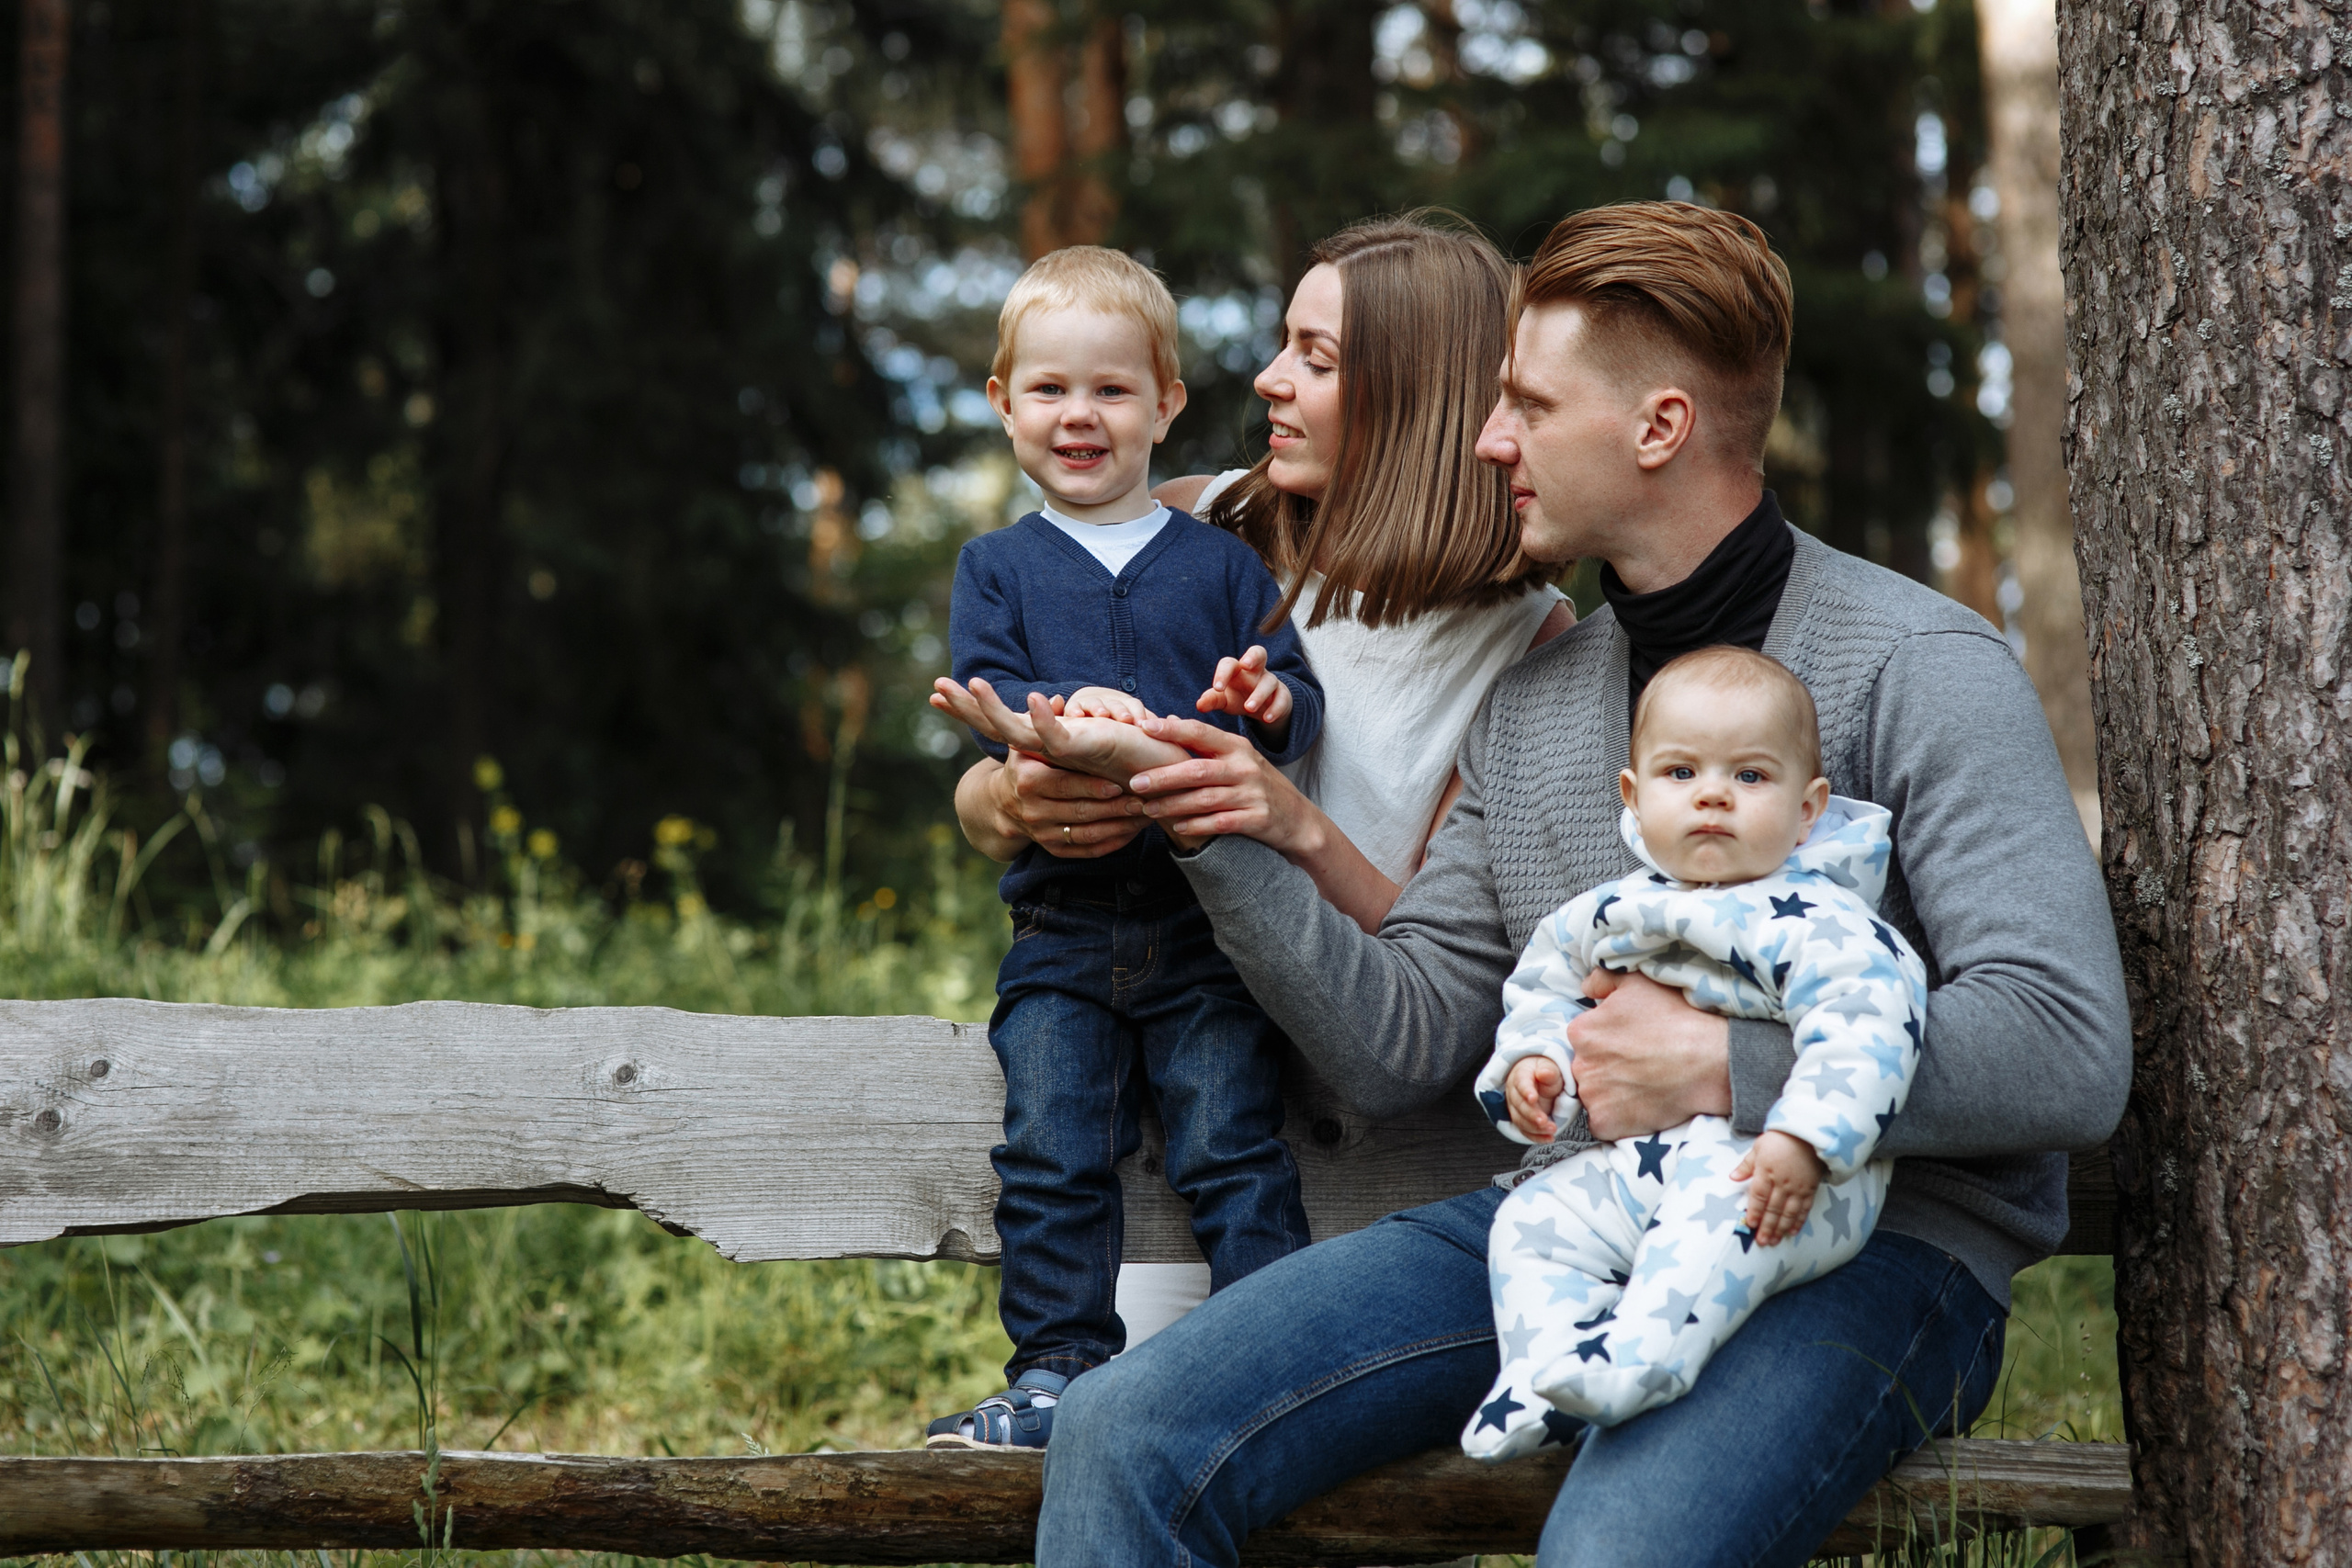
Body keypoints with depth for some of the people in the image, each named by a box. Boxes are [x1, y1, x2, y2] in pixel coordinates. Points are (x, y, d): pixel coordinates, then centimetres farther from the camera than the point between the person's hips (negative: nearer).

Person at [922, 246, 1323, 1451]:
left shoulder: (1219, 562, 11)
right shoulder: (997, 569, 13)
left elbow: (1294, 699, 5)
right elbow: (983, 703, -1)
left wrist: (1270, 703, -20)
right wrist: (1059, 717, -23)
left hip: (1209, 913, -1)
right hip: (1062, 920, 1)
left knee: (1231, 1145, -7)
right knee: (1051, 1152, -7)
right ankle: (1059, 1373, -1)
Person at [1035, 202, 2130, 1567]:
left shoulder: (1918, 668, -6)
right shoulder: (1528, 704, 16)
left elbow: (2070, 1055, -16)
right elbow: (1399, 1044, 13)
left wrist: (1726, 1069, -17)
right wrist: (1224, 831, 0)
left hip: (1866, 1238, -6)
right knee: (1126, 1438, -12)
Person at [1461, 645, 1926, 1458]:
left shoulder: (1817, 923, -10)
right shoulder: (1606, 914, 13)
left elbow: (1865, 1028, -24)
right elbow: (1543, 990, 28)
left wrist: (1806, 1138, -35)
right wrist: (1530, 1062, 6)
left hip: (1780, 1176, -7)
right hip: (1626, 1161, 7)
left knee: (1718, 1212, -37)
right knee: (1533, 1220, -9)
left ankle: (1641, 1354, -47)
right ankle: (1544, 1372, -18)